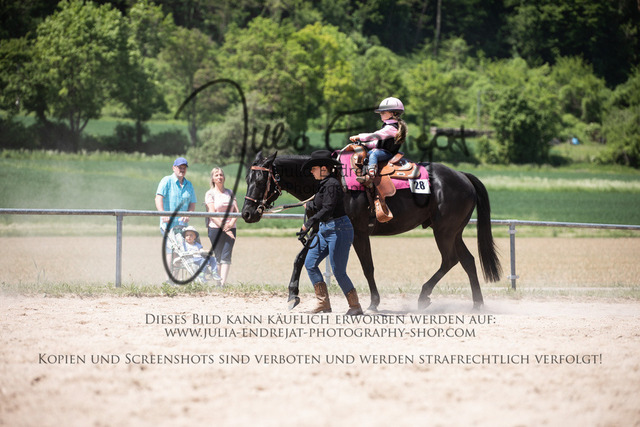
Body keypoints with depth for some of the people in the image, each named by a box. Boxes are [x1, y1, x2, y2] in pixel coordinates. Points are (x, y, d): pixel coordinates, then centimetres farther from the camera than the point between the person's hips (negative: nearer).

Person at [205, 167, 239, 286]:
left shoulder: (230, 193, 15)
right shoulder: (210, 194, 3)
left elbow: (237, 211, 10)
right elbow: (212, 213, -6)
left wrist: (231, 223, -9)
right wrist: (223, 227, -14)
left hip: (230, 228, 3)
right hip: (215, 228, -3)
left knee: (226, 257, -8)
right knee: (218, 257, -3)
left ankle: (223, 283, -15)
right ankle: (217, 282, 2)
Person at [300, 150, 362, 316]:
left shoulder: (332, 184, -17)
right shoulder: (324, 184, 12)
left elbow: (327, 210, -27)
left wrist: (309, 224, -27)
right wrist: (309, 205, 45)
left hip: (339, 229, -10)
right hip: (325, 230, 10)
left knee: (338, 271, -7)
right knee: (310, 263, 7)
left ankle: (355, 306, 4)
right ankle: (324, 303, 10)